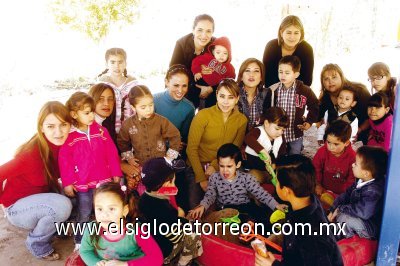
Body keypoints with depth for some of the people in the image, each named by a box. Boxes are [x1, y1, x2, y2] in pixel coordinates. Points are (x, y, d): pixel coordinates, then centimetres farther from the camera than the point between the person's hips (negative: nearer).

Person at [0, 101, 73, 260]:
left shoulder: (64, 145, -13)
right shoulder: (32, 154, -32)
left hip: (42, 197, 6)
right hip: (18, 207, -6)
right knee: (62, 206, -30)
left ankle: (54, 225, 14)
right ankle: (37, 244, -2)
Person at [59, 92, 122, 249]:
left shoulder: (100, 131, -1)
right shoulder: (69, 136, -8)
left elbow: (112, 153, 2)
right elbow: (64, 161, -6)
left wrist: (116, 173, 2)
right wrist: (67, 183, -6)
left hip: (103, 180, 3)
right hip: (81, 184, -2)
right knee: (84, 215, 11)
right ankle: (79, 242, 28)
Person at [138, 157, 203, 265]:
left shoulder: (146, 197, -6)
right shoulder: (161, 208, -33)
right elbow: (177, 237, -19)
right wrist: (180, 217, -5)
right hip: (160, 252, -8)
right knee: (193, 235, 2)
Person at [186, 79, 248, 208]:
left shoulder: (242, 120, -1)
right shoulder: (203, 115, -12)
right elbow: (191, 149, -10)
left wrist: (215, 166, -14)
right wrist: (201, 178, -15)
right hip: (198, 167, -2)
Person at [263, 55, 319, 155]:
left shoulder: (305, 90, -9)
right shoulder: (273, 90, -8)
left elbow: (314, 106, 7)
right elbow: (266, 108, 2)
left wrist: (309, 121, -1)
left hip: (296, 135, 0)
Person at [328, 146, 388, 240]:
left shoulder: (374, 191, -32)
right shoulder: (361, 181, -4)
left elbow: (363, 212, -37)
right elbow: (346, 194, 3)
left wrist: (340, 208, -24)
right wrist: (333, 210, -5)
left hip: (371, 228, -9)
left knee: (342, 216, -23)